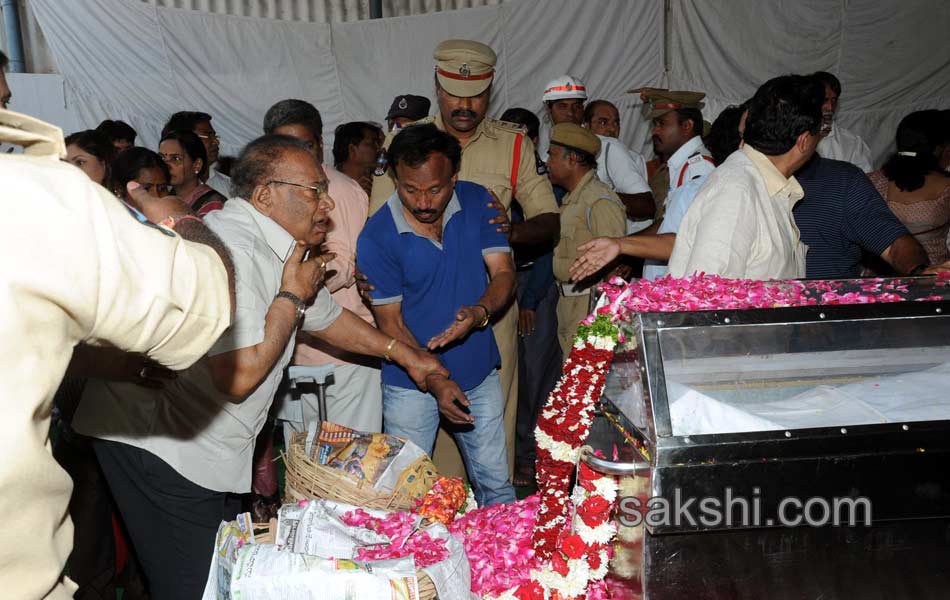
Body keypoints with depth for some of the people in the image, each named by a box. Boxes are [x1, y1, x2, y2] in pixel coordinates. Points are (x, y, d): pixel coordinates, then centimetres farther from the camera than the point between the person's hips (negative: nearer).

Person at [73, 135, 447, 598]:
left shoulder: (278, 253, 9)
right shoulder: (232, 250, -25)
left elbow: (326, 316, 24)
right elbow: (240, 377, -28)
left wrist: (403, 353, 27)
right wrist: (293, 296, -15)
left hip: (208, 448, 10)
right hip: (156, 442, -10)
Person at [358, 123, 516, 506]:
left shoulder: (477, 202, -6)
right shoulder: (377, 236, -16)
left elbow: (504, 272, -6)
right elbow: (390, 323, -12)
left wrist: (480, 312, -28)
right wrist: (436, 381, -20)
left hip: (479, 372, 3)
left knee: (497, 486, 15)